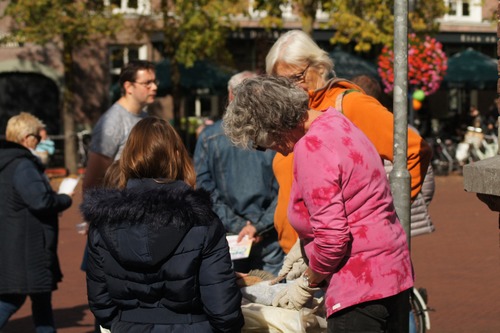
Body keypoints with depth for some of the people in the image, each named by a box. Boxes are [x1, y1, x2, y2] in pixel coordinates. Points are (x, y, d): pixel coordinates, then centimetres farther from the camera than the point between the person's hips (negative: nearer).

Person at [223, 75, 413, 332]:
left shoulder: (311, 147, -18)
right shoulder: (335, 123, 12)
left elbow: (333, 238, -20)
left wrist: (307, 284, -5)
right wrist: (305, 245, 20)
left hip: (361, 285, -11)